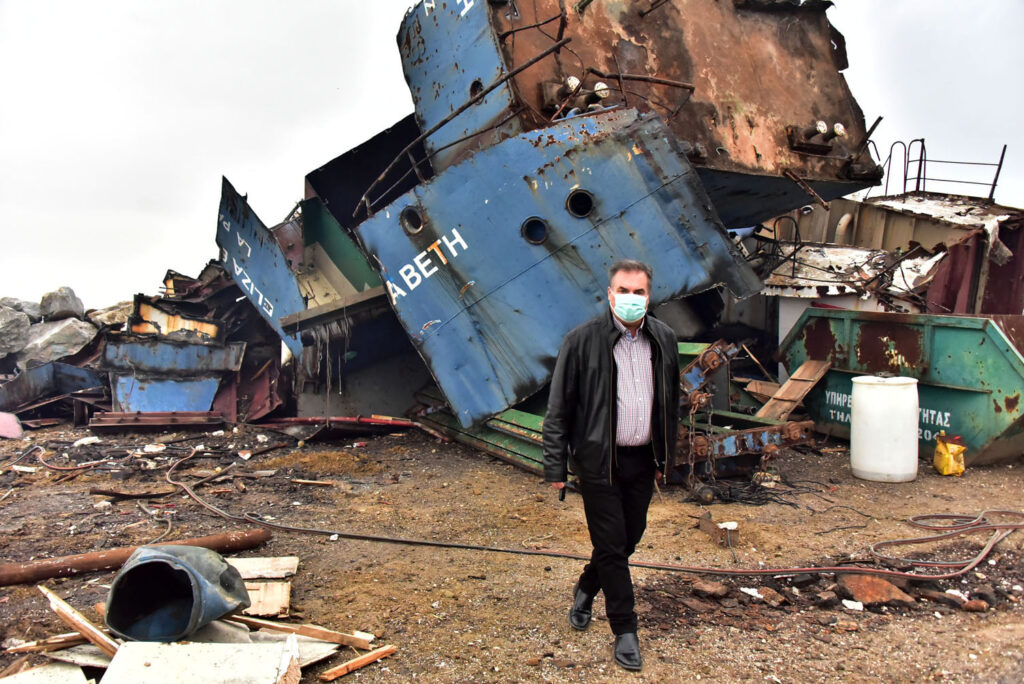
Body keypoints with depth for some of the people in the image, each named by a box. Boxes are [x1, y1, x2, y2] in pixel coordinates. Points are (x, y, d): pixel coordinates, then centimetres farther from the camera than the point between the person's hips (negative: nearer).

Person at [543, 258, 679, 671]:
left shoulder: (663, 339, 4)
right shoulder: (582, 341, -11)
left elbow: (671, 403, 15)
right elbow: (558, 410, -8)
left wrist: (665, 457, 15)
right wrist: (556, 467, -9)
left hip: (642, 459, 5)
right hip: (599, 460, -5)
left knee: (630, 537, 16)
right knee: (611, 544, 2)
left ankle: (585, 589, 43)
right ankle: (625, 630, 20)